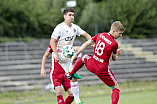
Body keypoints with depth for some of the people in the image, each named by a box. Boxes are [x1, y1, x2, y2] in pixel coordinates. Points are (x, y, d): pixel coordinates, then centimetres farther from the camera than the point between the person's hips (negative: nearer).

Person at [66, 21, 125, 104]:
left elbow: (87, 44, 8)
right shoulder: (114, 44, -14)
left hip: (90, 66, 5)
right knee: (116, 88, 5)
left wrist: (76, 54, 18)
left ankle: (70, 74, 43)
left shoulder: (100, 35, 1)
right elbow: (114, 59, -1)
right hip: (102, 69, -5)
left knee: (84, 57, 41)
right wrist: (117, 54, 20)